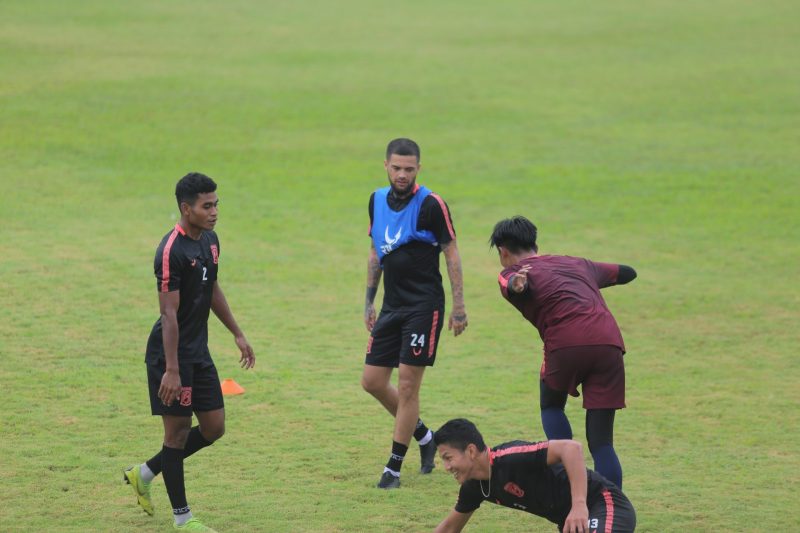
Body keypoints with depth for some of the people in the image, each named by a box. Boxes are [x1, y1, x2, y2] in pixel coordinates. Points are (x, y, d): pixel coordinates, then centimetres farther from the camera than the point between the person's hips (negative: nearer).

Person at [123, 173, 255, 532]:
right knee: (178, 430, -1)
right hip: (171, 353, -9)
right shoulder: (172, 251, -20)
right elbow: (169, 313, -23)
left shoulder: (209, 240, 7)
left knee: (214, 427, 10)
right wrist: (171, 370, -25)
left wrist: (237, 334, 26)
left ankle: (145, 473, 26)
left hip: (199, 352, 9)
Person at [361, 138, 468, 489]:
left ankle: (394, 467, 2)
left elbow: (452, 254, -7)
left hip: (424, 305, -7)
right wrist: (369, 302, 17)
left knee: (407, 385, -7)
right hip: (392, 306, 7)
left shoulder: (431, 205, -12)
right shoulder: (377, 200, 7)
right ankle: (423, 436, 26)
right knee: (372, 381, 5)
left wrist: (459, 307, -9)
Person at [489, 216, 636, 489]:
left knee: (551, 407, 27)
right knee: (601, 442, 8)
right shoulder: (578, 264, 31)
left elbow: (517, 286, -11)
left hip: (565, 344, -3)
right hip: (609, 342, 3)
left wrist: (515, 285, -34)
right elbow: (627, 273, 46)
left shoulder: (512, 273, 16)